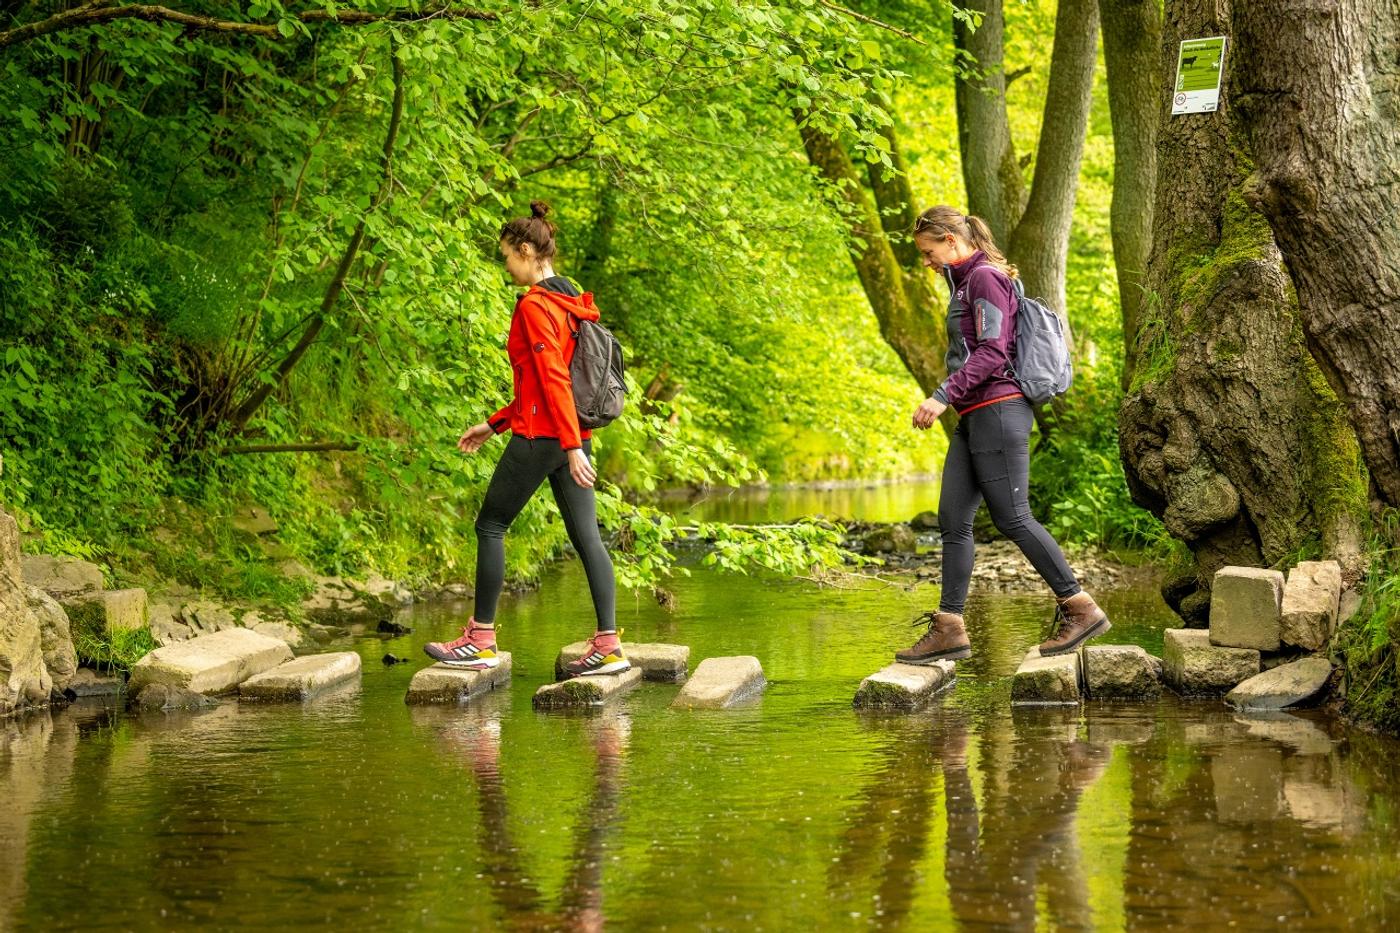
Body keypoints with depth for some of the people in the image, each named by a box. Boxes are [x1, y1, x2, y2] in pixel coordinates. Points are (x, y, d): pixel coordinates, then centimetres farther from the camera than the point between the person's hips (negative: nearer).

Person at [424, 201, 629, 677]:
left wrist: (571, 447, -24)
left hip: (539, 438, -9)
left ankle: (482, 641, 9)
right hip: (572, 436, 9)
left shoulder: (534, 305, -13)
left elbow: (553, 381, -20)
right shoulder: (570, 301, 16)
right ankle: (608, 646, 2)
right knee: (586, 535, 5)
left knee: (490, 525, 4)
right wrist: (494, 424, 22)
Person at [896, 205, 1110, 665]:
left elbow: (992, 352, -17)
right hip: (975, 418, 10)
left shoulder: (985, 277, -8)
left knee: (1012, 518, -9)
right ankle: (949, 629, 2)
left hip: (997, 410, -10)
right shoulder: (967, 282, 21)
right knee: (953, 519, 3)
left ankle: (1081, 609, -3)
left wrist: (943, 395, -20)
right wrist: (949, 401, 19)